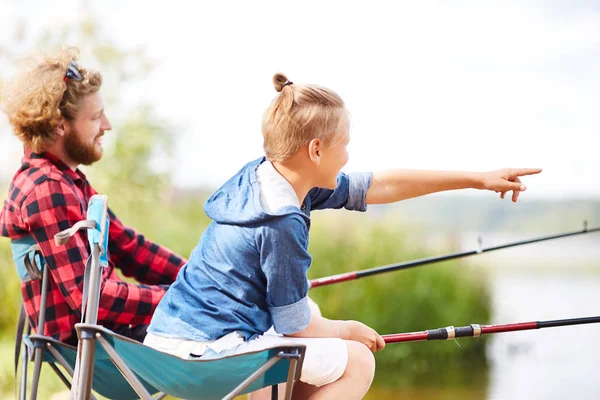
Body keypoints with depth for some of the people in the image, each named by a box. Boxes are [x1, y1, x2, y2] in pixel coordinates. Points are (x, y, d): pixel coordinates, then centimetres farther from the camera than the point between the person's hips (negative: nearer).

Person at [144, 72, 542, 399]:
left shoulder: (264, 177, 7)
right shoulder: (282, 223, -20)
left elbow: (381, 186, 14)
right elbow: (297, 327, -11)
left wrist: (478, 179, 18)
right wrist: (350, 330, 10)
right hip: (204, 351, -10)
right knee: (356, 361, 0)